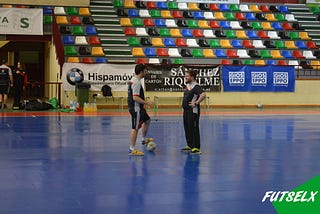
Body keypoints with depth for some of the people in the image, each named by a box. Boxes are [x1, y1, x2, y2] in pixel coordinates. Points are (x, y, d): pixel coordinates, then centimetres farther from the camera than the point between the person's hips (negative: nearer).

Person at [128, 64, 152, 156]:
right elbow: (135, 97, -26)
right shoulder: (136, 82, -20)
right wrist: (146, 103, -19)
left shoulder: (133, 80, 12)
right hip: (136, 108, -11)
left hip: (138, 108, 11)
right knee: (135, 128, -6)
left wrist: (143, 103, 25)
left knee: (147, 120, 26)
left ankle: (144, 139, 38)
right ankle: (132, 149, -2)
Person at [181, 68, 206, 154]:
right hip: (186, 110, 10)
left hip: (193, 111, -10)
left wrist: (196, 103, -24)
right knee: (187, 128, 15)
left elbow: (203, 94, -31)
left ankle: (196, 148, 0)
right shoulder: (187, 85, 13)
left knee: (194, 129, -5)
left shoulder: (196, 86, -16)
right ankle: (189, 145, 26)